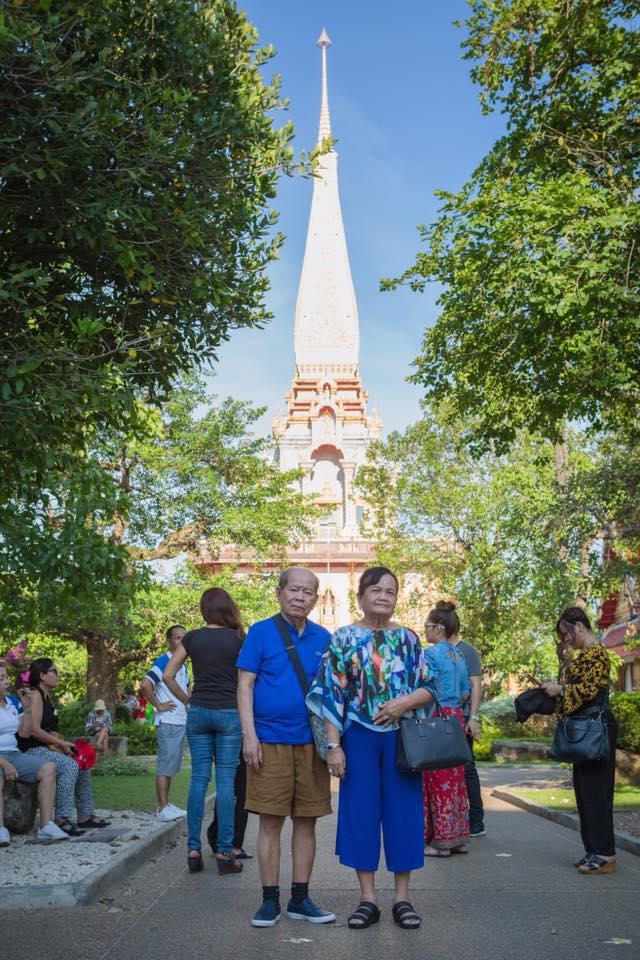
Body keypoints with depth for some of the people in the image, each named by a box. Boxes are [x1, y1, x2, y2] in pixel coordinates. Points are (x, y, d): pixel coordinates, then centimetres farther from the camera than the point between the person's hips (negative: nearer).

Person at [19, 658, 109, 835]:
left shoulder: (46, 696, 18)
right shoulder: (35, 695, -13)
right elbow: (34, 730, -21)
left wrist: (62, 742, 2)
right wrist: (61, 743, -15)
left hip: (46, 747, 11)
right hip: (32, 750, -11)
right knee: (69, 766, -28)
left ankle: (85, 815, 9)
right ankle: (62, 819, -29)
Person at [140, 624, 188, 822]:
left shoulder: (182, 665, 15)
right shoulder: (162, 662, -12)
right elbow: (145, 685, -25)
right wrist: (158, 705, -17)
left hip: (181, 722, 9)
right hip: (168, 722, -9)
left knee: (172, 766, 13)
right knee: (165, 766, -6)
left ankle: (165, 804, 21)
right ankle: (163, 809, -4)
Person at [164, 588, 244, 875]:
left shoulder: (192, 638, 2)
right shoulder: (237, 639, -3)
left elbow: (168, 675, 1)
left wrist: (186, 700, 10)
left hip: (198, 712, 2)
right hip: (229, 712, -2)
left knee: (198, 778, 7)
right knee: (225, 781, 1)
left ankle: (193, 849, 8)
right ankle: (224, 852, 4)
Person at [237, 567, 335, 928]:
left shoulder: (323, 637, 7)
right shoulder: (261, 632, -2)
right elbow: (245, 685, -4)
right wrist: (250, 735, -11)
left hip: (311, 742, 3)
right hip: (270, 741, -3)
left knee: (306, 822, 9)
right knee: (271, 822, 2)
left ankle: (300, 898, 20)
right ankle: (270, 900, 14)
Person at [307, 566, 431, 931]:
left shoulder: (408, 638, 5)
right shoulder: (343, 638, 0)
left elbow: (429, 687, 4)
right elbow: (333, 695, -3)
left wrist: (405, 701, -16)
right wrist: (333, 745, -9)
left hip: (400, 737, 1)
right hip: (359, 737, -1)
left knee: (402, 810, 4)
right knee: (360, 811, 3)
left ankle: (402, 897, 16)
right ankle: (368, 899, 14)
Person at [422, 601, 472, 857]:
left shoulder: (431, 653, -13)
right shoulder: (458, 654, 11)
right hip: (456, 717, 8)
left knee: (439, 781, -1)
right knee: (455, 779, 13)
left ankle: (441, 841, 4)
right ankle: (458, 838, 19)